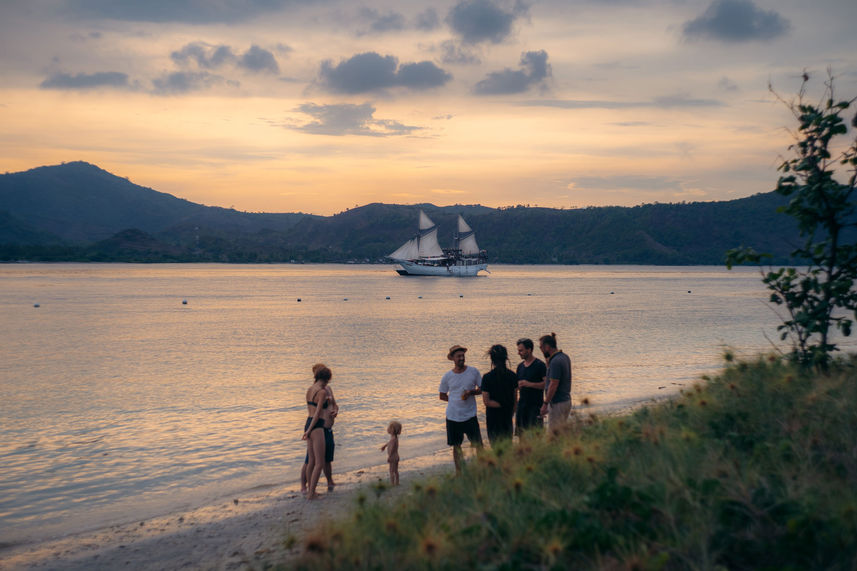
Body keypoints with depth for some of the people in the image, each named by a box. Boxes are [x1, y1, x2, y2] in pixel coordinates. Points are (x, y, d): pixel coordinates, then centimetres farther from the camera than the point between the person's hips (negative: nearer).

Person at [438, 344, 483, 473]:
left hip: (470, 415, -1)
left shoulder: (473, 371, -2)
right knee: (456, 446, 9)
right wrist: (456, 400, -3)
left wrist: (471, 392, -14)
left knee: (478, 444, -1)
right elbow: (442, 396, 10)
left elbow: (482, 389, 6)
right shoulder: (447, 376, -1)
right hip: (453, 417, 1)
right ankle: (458, 472, 21)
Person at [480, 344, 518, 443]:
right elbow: (515, 400, 4)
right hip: (507, 417, 3)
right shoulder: (513, 376, -3)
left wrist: (501, 405, -8)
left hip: (493, 417, -3)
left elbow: (486, 401, -15)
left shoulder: (487, 377, -14)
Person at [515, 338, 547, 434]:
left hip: (535, 405, -6)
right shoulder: (520, 366, 13)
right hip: (522, 404, 6)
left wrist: (529, 384, -21)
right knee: (522, 435, 7)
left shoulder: (540, 365, -8)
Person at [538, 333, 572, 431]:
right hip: (566, 400, 10)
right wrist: (548, 359, 11)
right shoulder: (565, 357, 10)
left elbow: (554, 385, -23)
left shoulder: (555, 361, -20)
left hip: (557, 403, -10)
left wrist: (545, 403, -18)